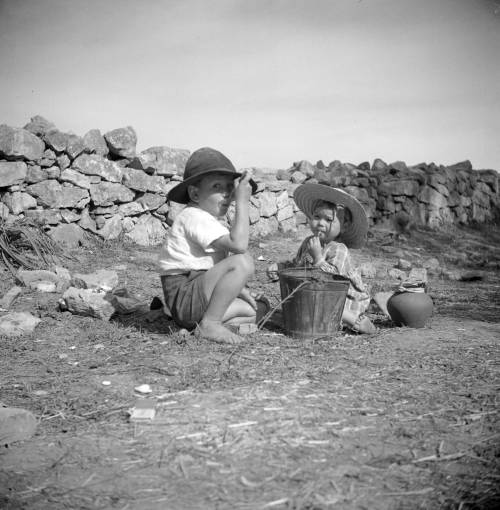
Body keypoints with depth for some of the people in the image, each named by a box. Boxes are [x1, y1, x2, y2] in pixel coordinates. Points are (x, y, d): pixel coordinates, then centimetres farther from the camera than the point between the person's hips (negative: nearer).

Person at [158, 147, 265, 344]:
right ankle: (209, 324, -20)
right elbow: (239, 244, -27)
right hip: (184, 296, -10)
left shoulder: (208, 218, 17)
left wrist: (236, 287, 7)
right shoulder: (194, 217, -16)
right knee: (243, 261, -25)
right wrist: (242, 202, -21)